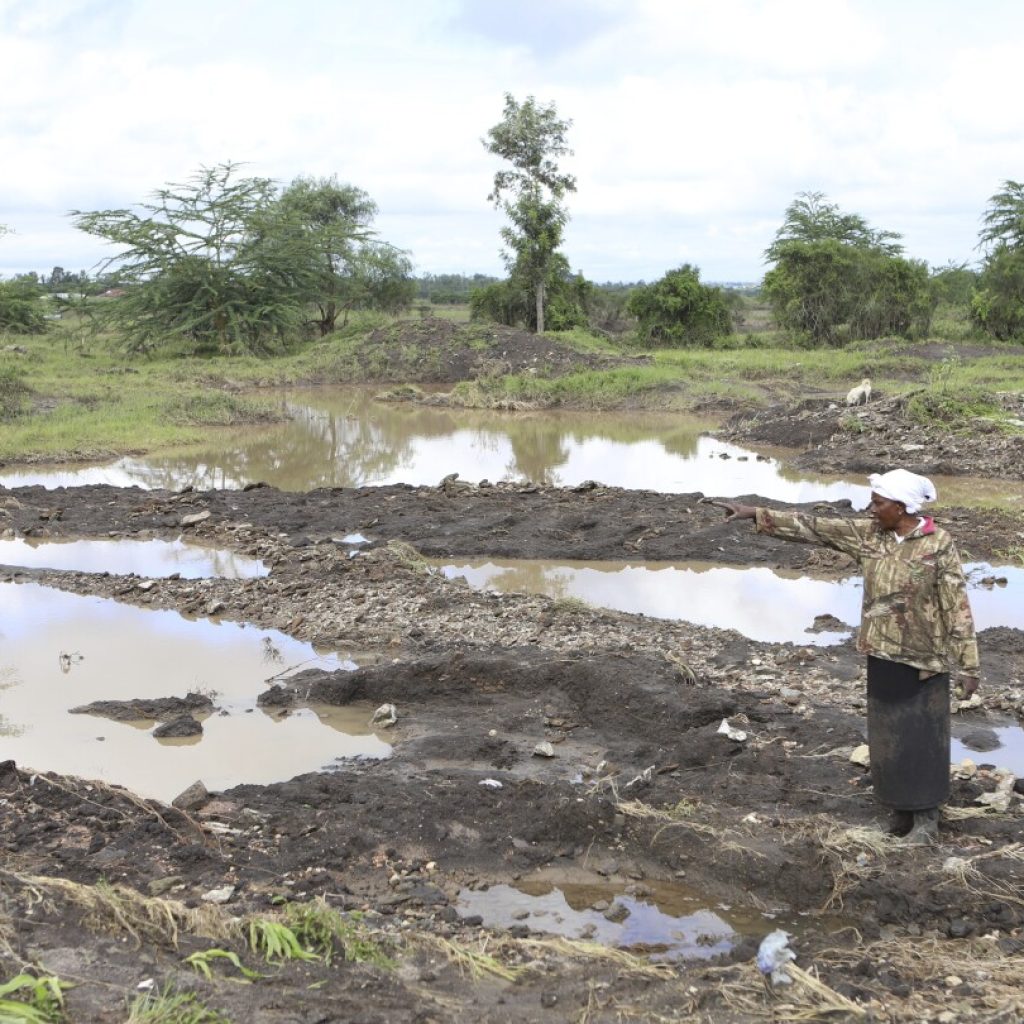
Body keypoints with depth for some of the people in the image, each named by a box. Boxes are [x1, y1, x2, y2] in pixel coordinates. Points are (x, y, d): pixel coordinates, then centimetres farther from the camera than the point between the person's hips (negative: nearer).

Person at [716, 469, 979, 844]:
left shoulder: (938, 545, -14)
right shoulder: (869, 534, 0)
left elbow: (958, 607, -13)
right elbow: (812, 527, -1)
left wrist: (968, 665, -13)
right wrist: (755, 514, -5)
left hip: (923, 658, -5)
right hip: (882, 655, 5)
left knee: (922, 735, 3)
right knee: (887, 732, 12)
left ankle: (926, 817, 17)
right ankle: (900, 807, 27)